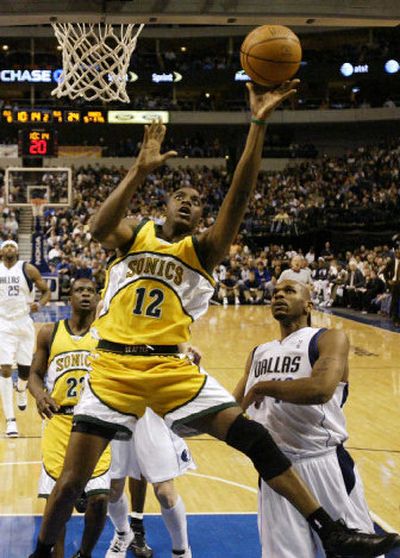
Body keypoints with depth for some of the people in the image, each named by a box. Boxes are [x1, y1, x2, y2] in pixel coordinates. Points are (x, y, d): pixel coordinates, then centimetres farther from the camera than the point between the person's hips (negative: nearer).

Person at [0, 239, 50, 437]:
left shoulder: (28, 269, -3)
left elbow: (46, 291, 3)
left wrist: (39, 304, -17)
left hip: (24, 323, 0)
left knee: (25, 368, 10)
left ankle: (21, 389, 49)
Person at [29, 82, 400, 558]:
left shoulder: (202, 250, 9)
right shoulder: (133, 235, 11)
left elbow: (238, 197, -7)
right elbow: (99, 227, -14)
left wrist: (258, 125, -16)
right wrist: (140, 171, -23)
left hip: (172, 367, 0)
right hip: (113, 366, 0)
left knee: (252, 437, -11)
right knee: (72, 479, -2)